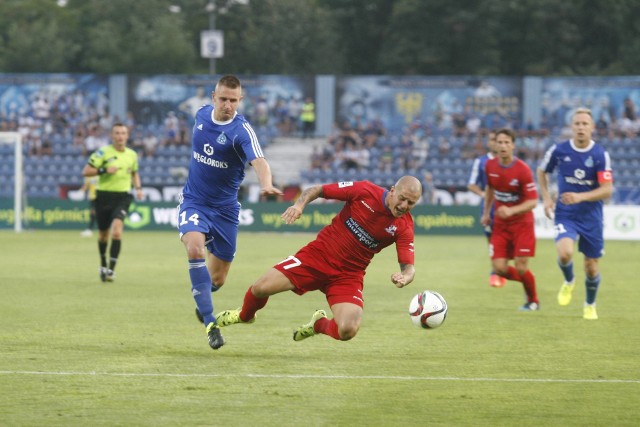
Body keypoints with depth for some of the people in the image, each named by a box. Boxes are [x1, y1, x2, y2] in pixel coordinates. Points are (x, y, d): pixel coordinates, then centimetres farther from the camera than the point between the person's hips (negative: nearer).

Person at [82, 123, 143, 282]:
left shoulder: (132, 155, 8)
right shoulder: (103, 153, -5)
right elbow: (85, 172, -8)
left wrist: (138, 188, 10)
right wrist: (104, 170, -19)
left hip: (122, 197, 1)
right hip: (104, 196, -1)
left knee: (117, 230, -20)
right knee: (103, 234, 12)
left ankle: (111, 269, -20)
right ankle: (103, 265, 37)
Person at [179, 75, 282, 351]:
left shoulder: (241, 130, -19)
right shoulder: (201, 115, -4)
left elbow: (259, 161, -38)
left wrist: (266, 184, -57)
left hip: (224, 208, -2)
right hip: (193, 201, 2)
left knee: (217, 279, 7)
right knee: (195, 248, -28)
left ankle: (202, 300, 45)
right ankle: (209, 322, -26)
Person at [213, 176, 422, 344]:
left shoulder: (403, 227, -11)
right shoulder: (365, 191, -12)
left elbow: (408, 266, -15)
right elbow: (317, 190, -2)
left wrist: (404, 277, -39)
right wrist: (299, 204, -21)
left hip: (349, 275, 0)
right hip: (318, 254, 0)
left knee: (348, 331, -23)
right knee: (261, 288, -12)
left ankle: (319, 324, 16)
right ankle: (245, 315, 28)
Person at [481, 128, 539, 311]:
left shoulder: (523, 170, -19)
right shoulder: (490, 166, -3)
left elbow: (532, 201, -18)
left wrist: (511, 211, -32)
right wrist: (486, 212, 17)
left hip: (522, 223, -4)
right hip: (500, 224, 4)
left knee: (521, 267, -8)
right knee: (499, 268, -6)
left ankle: (533, 301, 20)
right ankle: (526, 279, 27)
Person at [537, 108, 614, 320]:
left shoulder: (600, 155, -10)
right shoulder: (558, 150, -6)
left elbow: (607, 190, -14)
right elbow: (541, 172, 13)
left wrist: (580, 197, -28)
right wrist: (546, 198, 2)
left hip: (591, 217, 0)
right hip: (565, 215, 0)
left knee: (591, 267, 6)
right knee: (565, 253, -27)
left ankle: (590, 305, 34)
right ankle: (569, 281, 7)